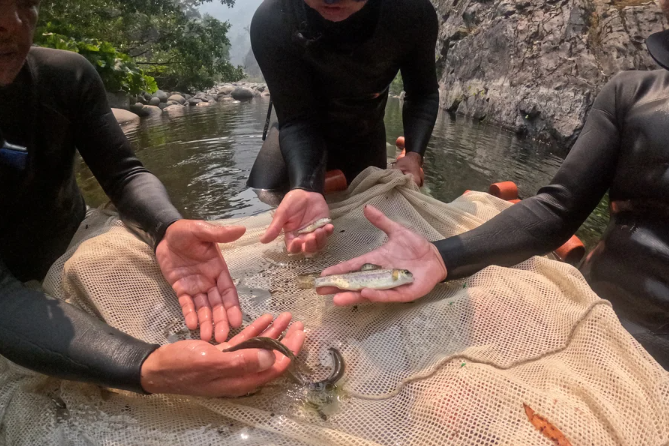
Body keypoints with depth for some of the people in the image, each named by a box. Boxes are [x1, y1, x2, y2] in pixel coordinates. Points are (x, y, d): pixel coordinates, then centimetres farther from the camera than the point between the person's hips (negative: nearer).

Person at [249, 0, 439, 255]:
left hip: (365, 132, 2)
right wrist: (305, 189, -52)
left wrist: (414, 155, -32)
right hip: (301, 133, -1)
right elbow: (297, 120, -32)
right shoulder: (272, 21, -36)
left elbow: (423, 93, -14)